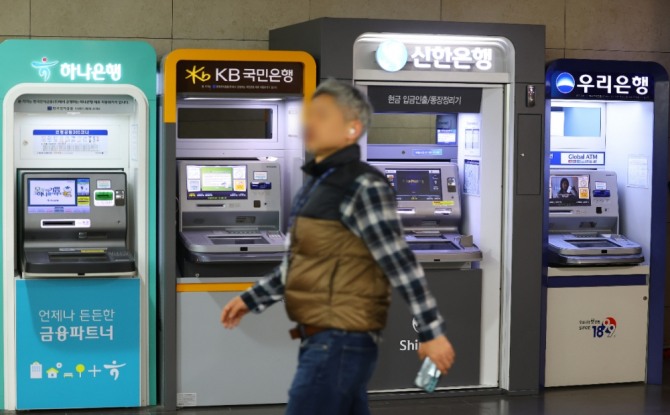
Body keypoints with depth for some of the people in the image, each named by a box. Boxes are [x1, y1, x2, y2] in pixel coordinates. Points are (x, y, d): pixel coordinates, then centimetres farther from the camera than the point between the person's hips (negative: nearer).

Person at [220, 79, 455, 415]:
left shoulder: (363, 187, -15)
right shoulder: (316, 185, 13)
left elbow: (401, 265, -17)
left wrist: (431, 332, -17)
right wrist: (252, 299, 23)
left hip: (341, 342, -9)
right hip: (321, 340, 9)